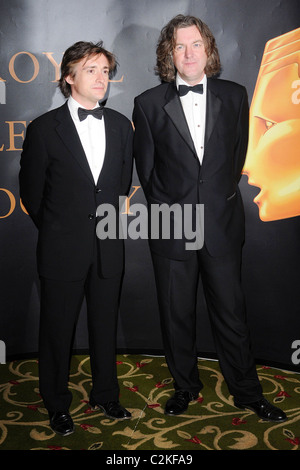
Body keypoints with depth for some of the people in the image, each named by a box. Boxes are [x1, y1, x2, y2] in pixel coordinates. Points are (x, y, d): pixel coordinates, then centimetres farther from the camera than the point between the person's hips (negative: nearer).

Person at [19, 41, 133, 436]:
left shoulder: (121, 125, 5)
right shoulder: (44, 129, -6)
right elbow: (31, 192, 1)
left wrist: (108, 220, 14)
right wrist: (55, 229, 9)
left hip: (108, 247, 3)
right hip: (62, 250, -3)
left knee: (105, 326, 16)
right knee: (57, 330, 10)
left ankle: (105, 395, 36)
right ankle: (57, 404, 30)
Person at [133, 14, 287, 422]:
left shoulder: (234, 96, 6)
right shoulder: (149, 104, 2)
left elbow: (238, 154, 11)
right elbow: (146, 168, 5)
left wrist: (221, 199, 6)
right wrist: (167, 208, 1)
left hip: (222, 224, 1)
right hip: (172, 227, 0)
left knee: (231, 311, 9)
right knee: (176, 314, 11)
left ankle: (246, 391, 26)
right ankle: (185, 386, 31)